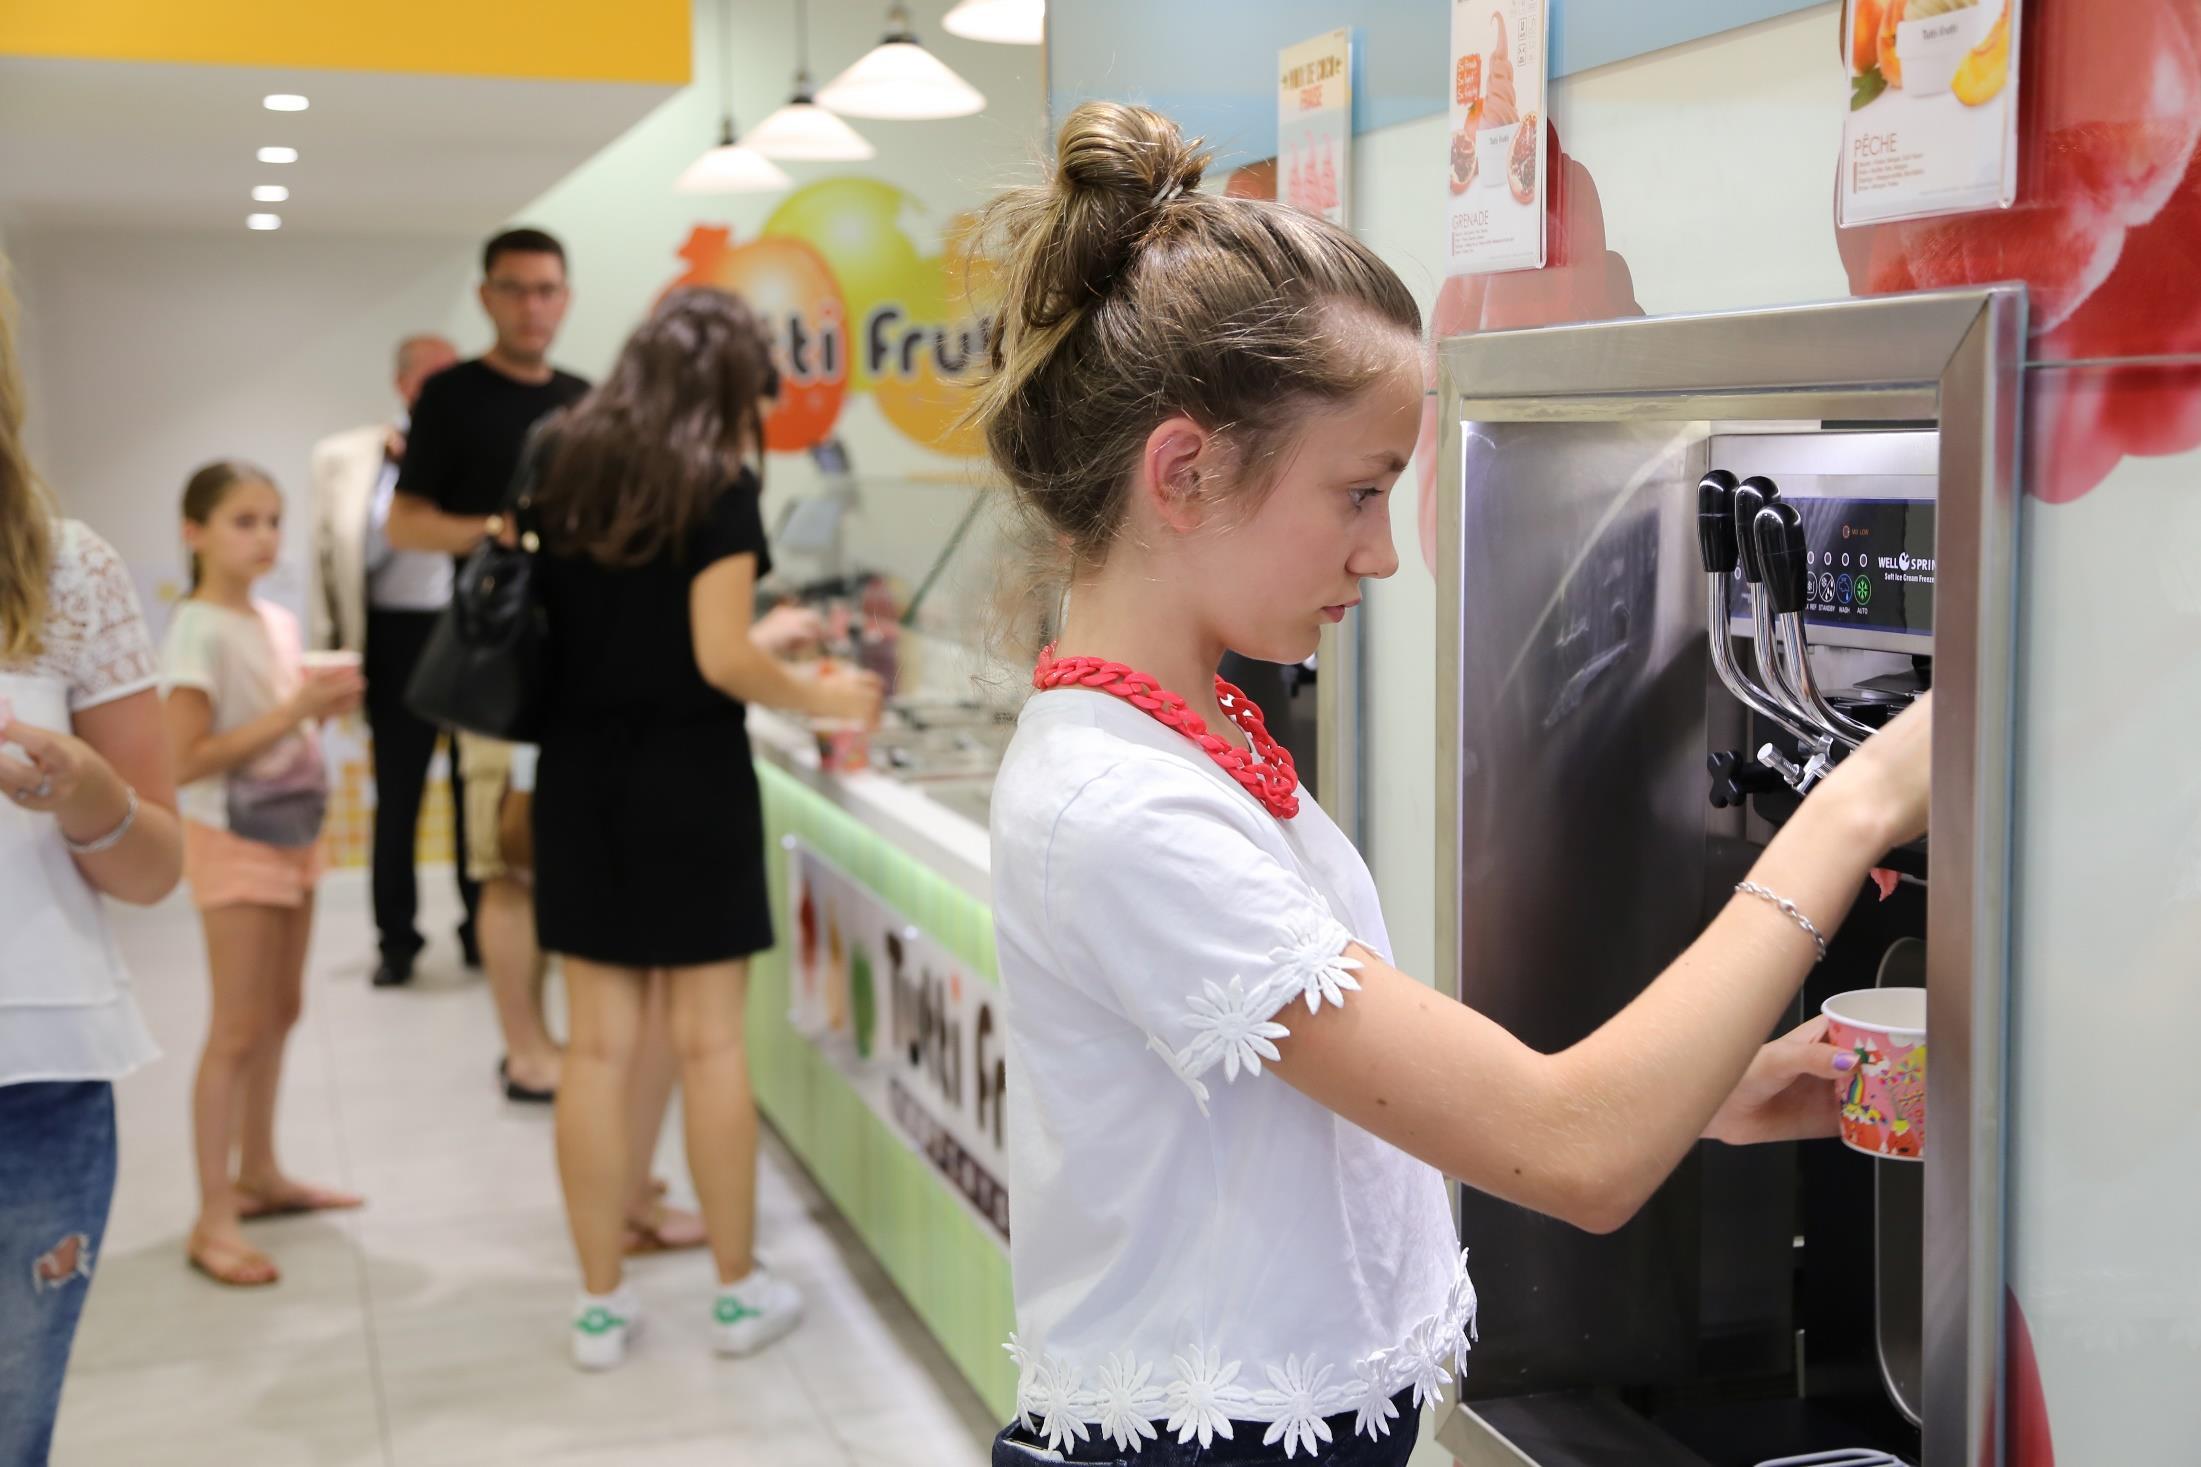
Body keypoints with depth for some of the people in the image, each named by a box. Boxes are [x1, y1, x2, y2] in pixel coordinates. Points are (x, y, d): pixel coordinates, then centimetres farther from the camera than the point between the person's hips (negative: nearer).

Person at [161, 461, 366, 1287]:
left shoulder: (279, 622, 7)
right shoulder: (199, 630, -17)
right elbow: (184, 760, -24)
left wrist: (327, 707, -2)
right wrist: (291, 713, -26)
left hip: (294, 835, 8)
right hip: (235, 842, -8)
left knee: (280, 1013, 15)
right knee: (237, 1031, -7)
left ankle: (259, 1174, 28)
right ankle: (214, 1218, -3)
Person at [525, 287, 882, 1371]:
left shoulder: (564, 472, 8)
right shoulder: (719, 488, -10)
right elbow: (723, 661, -16)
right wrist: (822, 697, 1)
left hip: (579, 778, 5)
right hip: (688, 780, -5)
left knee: (599, 1043, 8)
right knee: (710, 1041, 5)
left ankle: (599, 1302, 15)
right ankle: (740, 1290, 16)